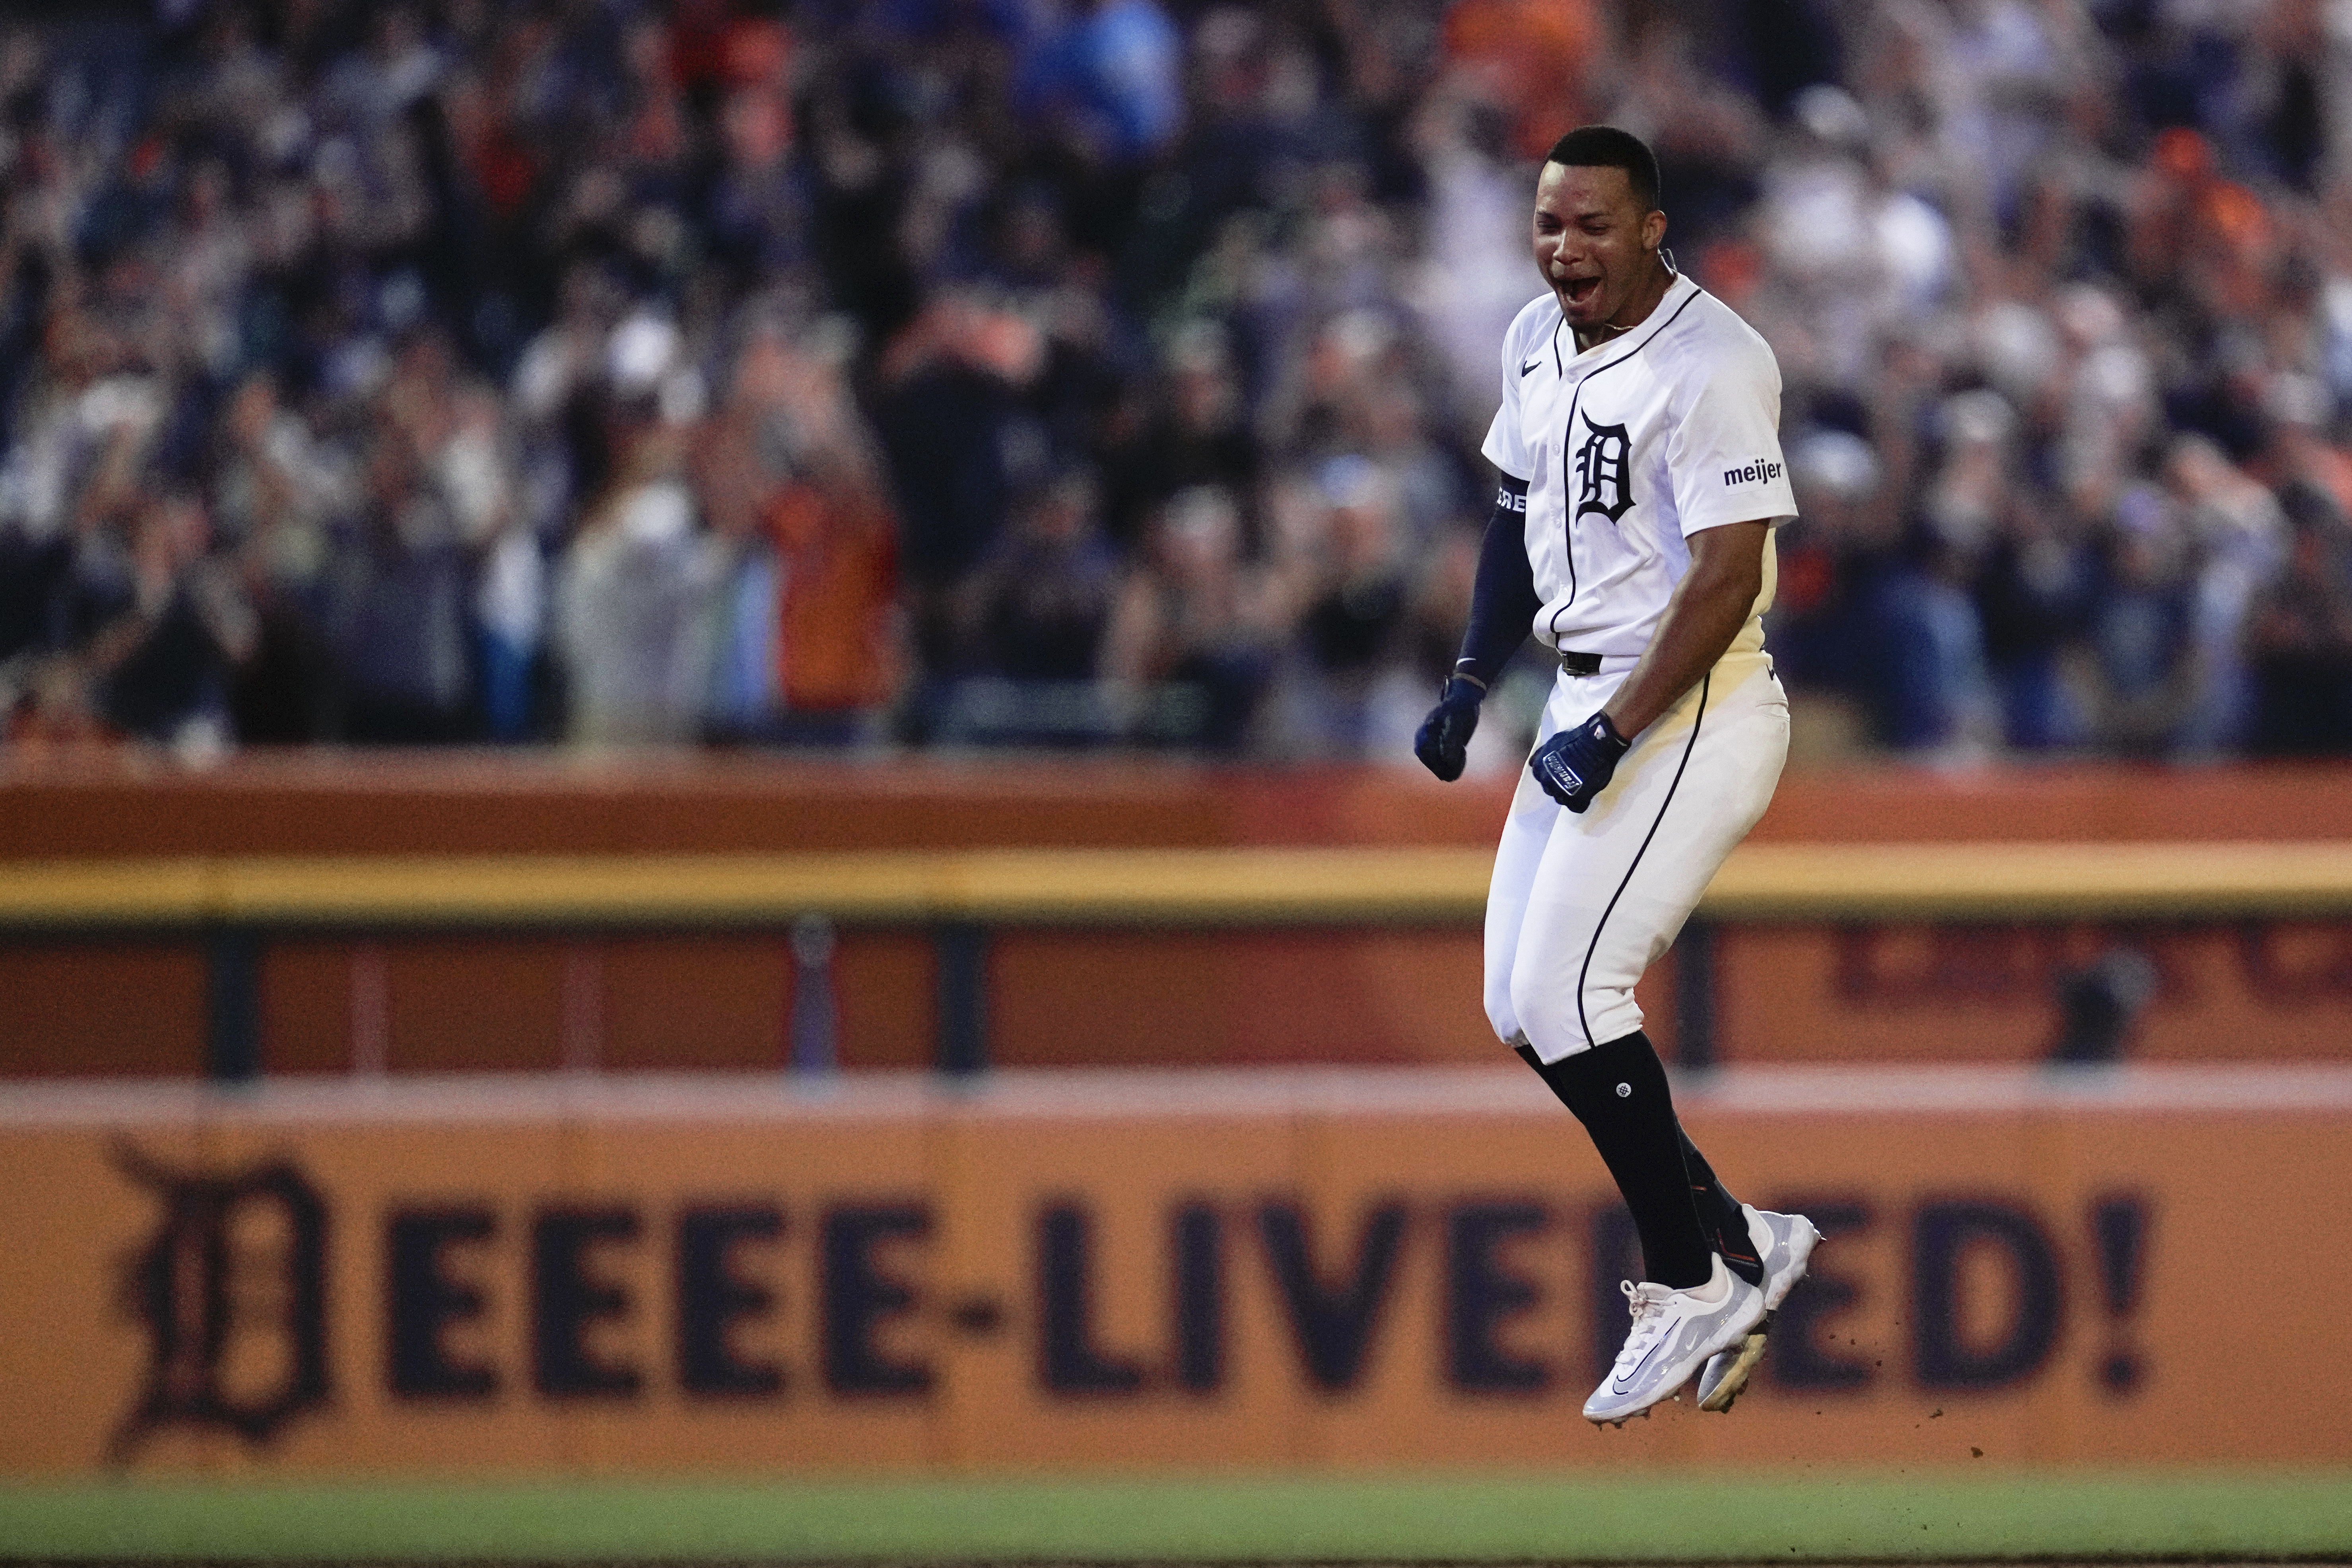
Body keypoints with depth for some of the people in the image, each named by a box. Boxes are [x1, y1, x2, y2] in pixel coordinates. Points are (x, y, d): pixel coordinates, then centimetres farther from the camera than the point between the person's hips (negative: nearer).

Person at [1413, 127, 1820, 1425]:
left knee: (1567, 990, -16)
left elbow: (1727, 579, -22)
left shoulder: (1710, 364, -19)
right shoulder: (1537, 341, 9)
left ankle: (1694, 1281, -3)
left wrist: (1615, 733, -25)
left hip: (1693, 710, -9)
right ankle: (1740, 1240, 16)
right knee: (1522, 1010, 6)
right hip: (1587, 705, 9)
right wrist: (1472, 681, 15)